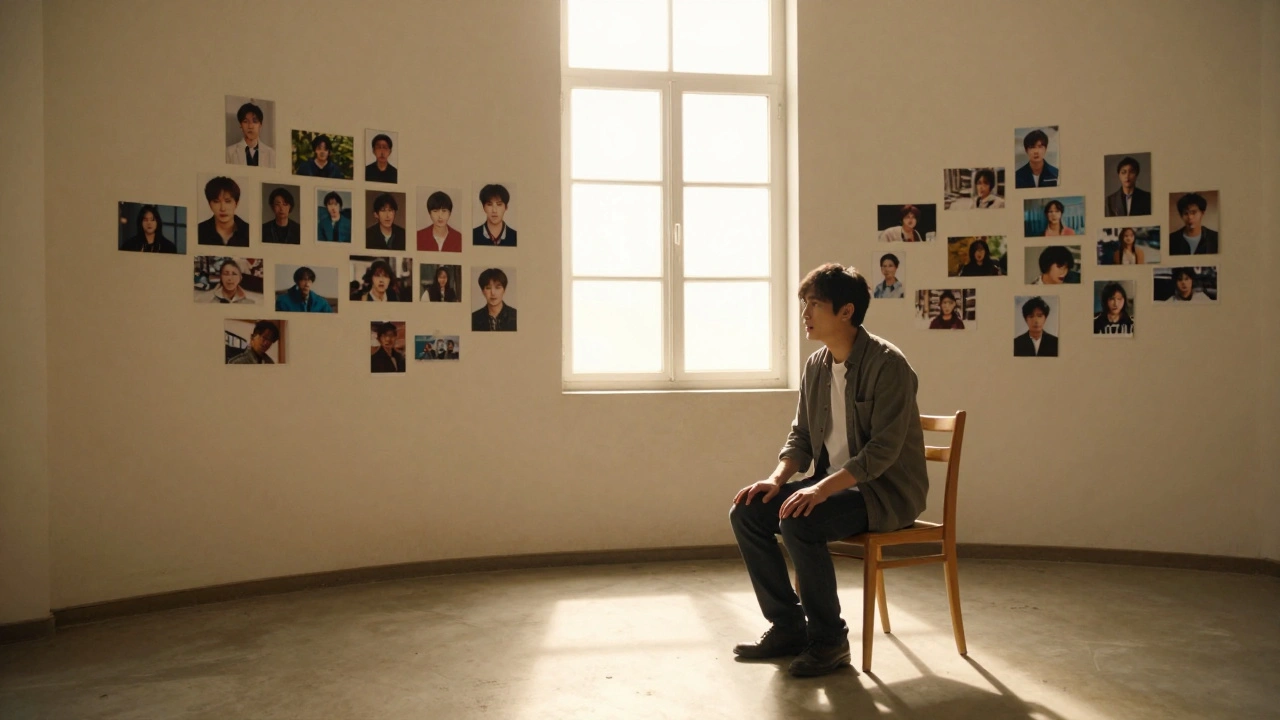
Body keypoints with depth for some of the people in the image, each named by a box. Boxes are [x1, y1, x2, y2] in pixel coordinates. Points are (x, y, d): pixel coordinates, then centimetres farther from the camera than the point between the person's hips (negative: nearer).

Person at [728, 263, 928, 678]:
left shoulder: (887, 364, -18)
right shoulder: (815, 366, 6)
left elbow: (884, 449, -24)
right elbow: (801, 435, 11)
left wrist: (822, 488, -33)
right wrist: (777, 479, -9)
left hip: (887, 489, -8)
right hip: (833, 483, 8)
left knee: (798, 522, -31)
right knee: (746, 513, -7)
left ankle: (830, 640, -12)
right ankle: (788, 626, 5)